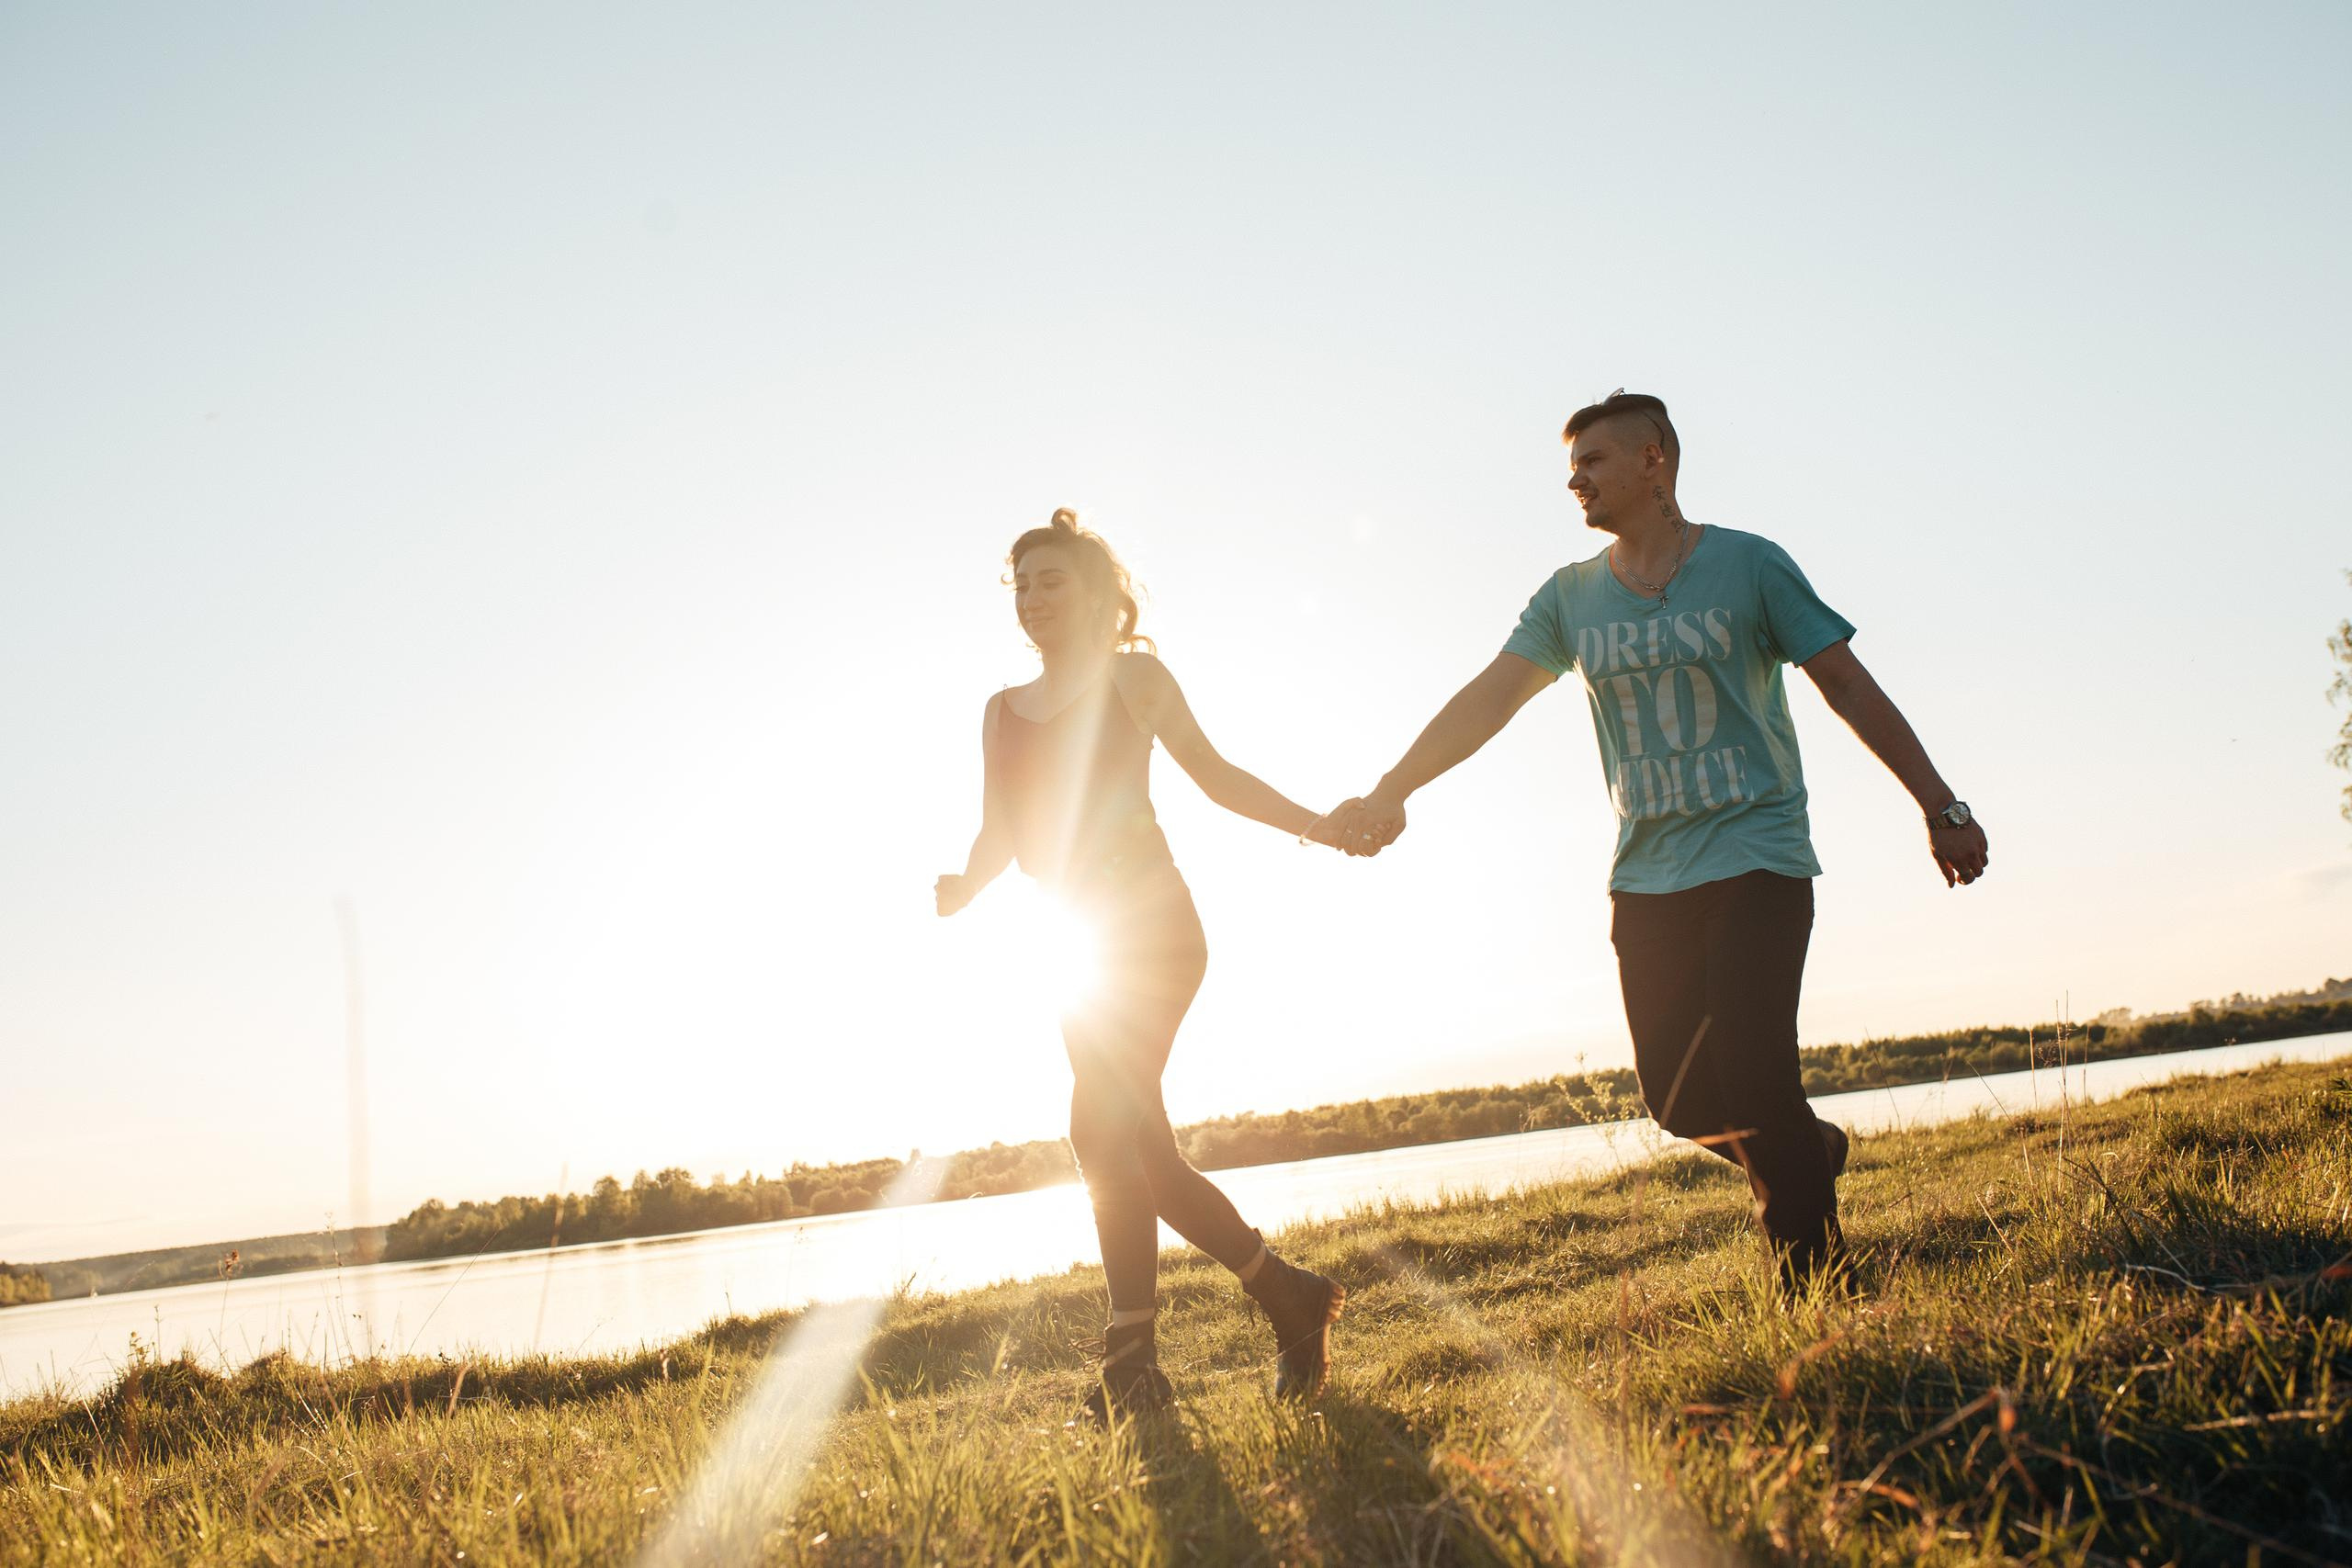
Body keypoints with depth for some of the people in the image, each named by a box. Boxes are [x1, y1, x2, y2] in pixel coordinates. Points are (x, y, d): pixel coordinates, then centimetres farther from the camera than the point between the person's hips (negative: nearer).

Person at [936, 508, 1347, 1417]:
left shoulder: (1130, 675, 5)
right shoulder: (1003, 710, 19)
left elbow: (1215, 776, 4)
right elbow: (999, 834, 14)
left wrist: (1319, 824, -5)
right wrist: (962, 888, -7)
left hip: (1151, 929, -7)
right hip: (1076, 946, 7)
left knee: (1105, 1130, -18)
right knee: (1138, 1151, 5)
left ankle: (1132, 1362, -12)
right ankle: (1289, 1298, 15)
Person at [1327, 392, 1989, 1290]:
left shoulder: (1747, 565, -2)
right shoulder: (1570, 598, 7)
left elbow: (1848, 686, 0)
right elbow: (1489, 699, -2)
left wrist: (1941, 809, 0)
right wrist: (1389, 792, -16)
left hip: (1756, 857, -4)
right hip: (1647, 879, 4)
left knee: (1751, 1074, -14)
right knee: (1680, 1098, 3)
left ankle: (1814, 1279, 2)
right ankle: (1811, 1151, 33)